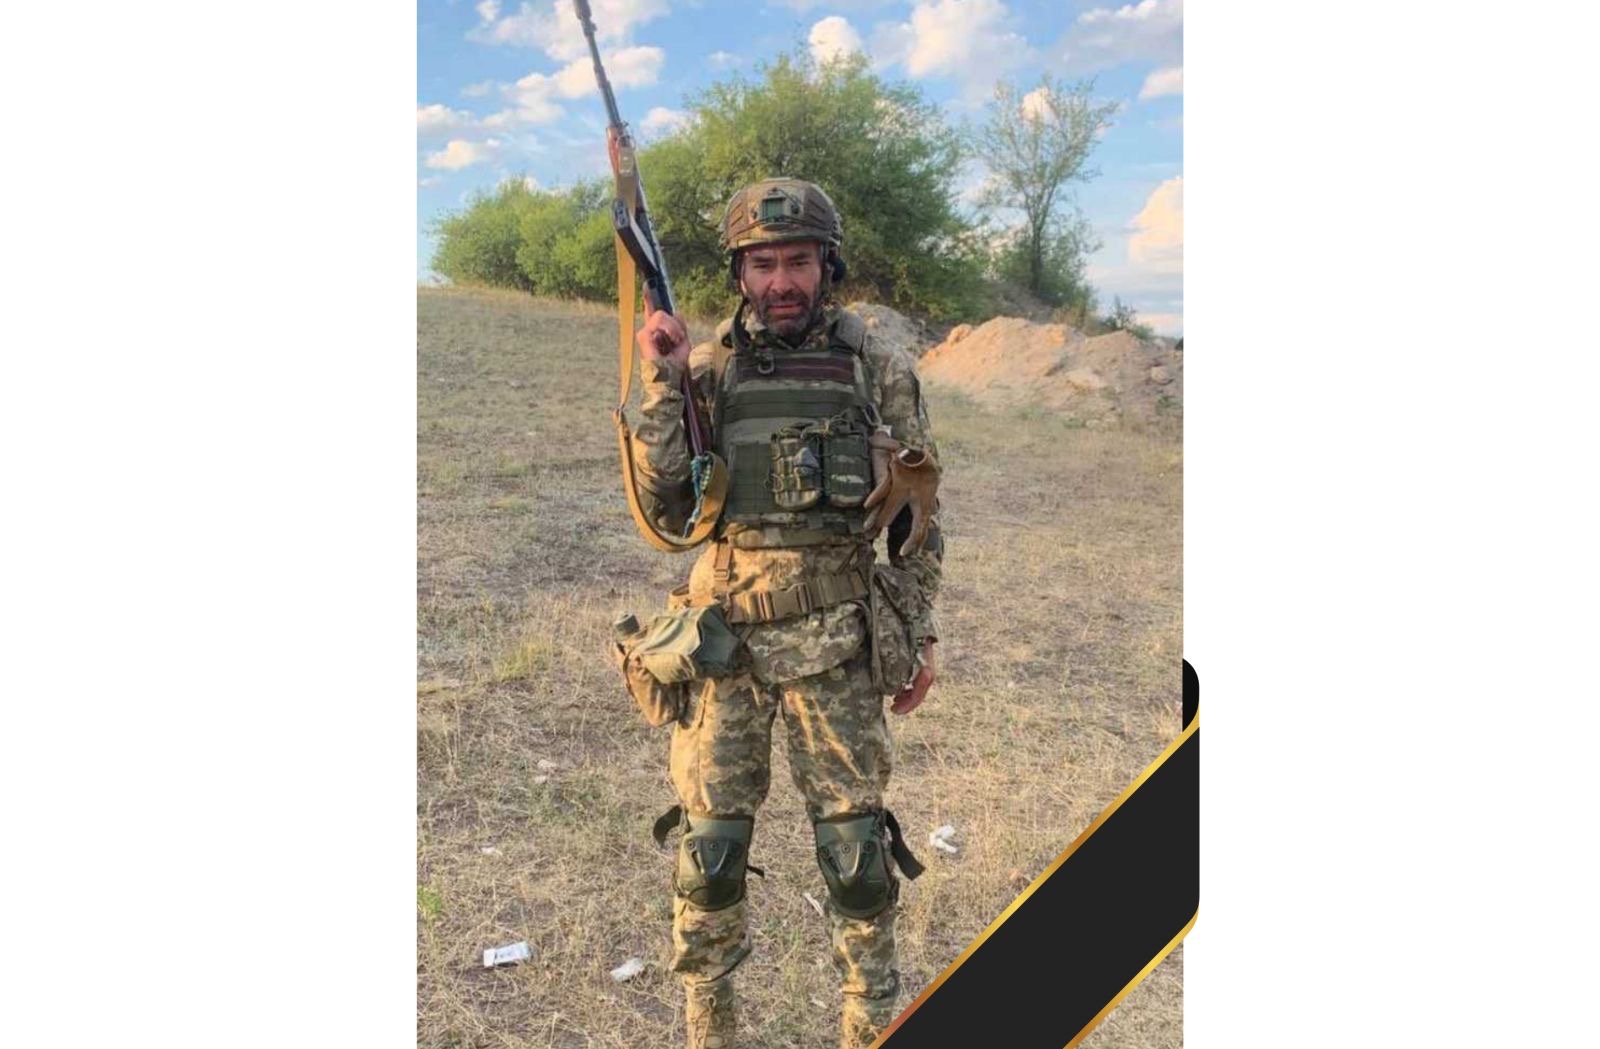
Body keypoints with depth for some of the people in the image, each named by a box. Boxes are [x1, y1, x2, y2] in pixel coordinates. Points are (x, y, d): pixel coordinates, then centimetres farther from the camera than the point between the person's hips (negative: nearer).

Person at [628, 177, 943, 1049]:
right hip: (722, 642, 1)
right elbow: (665, 511, -5)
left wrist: (919, 633, 4)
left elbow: (918, 515, 6)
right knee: (709, 849, 9)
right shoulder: (705, 372, 0)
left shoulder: (880, 372, 0)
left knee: (856, 849, 7)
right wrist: (660, 387, -12)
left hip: (835, 647, 0)